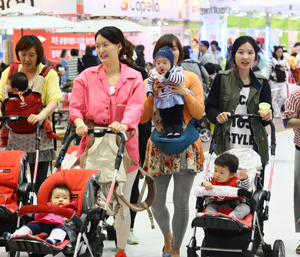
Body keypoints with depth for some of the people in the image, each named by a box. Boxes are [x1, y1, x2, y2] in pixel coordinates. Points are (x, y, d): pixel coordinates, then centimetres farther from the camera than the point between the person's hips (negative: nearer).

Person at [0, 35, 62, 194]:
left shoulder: (49, 73, 4)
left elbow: (54, 100, -11)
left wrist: (42, 115, -31)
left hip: (39, 140, -2)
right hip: (13, 138, 2)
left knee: (39, 183, 0)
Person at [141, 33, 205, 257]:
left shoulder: (191, 78, 3)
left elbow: (199, 113, -3)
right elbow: (142, 118, 3)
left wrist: (185, 92, -16)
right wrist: (152, 94, -10)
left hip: (185, 146, -2)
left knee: (181, 202, -5)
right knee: (156, 203, 5)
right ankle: (167, 235, 36)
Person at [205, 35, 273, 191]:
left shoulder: (261, 83, 9)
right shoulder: (222, 79, 3)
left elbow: (266, 117, 8)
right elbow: (209, 108, 3)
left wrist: (267, 116, -15)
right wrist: (218, 116, -19)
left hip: (254, 148, 2)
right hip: (227, 147, -1)